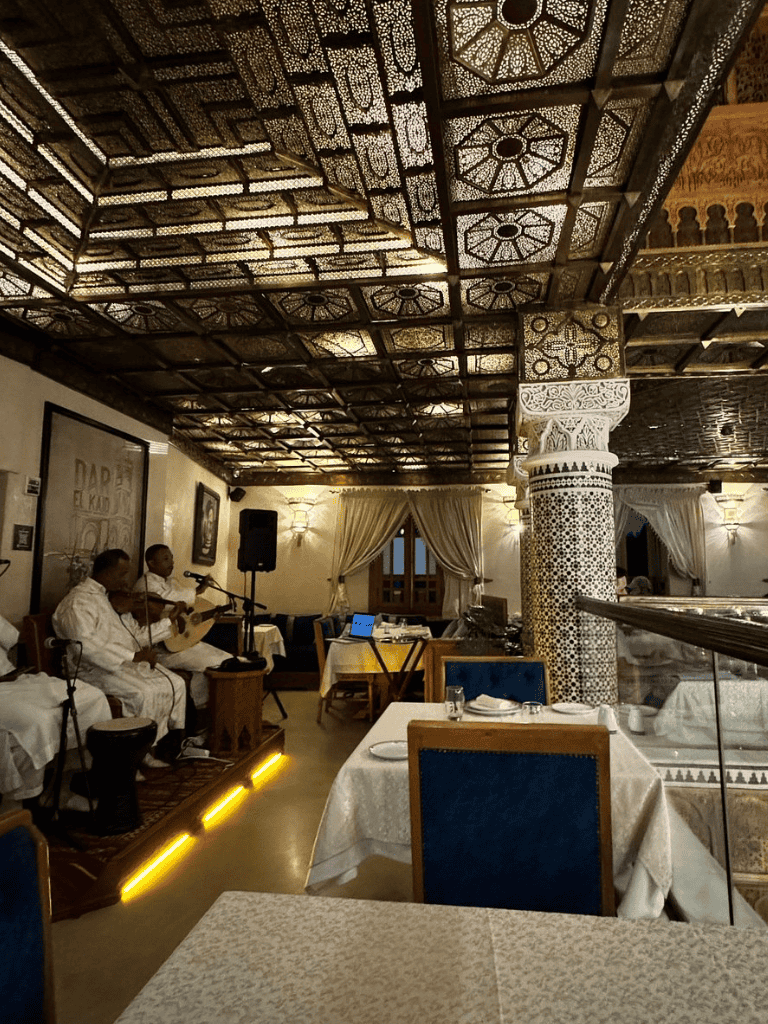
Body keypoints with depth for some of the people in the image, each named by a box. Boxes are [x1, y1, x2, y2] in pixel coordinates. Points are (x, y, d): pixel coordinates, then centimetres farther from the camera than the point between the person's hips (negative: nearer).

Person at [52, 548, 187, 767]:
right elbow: (86, 645, -28)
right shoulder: (78, 602, -12)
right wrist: (133, 656, -31)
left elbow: (137, 634, 20)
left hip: (130, 663, 9)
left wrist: (169, 621, 13)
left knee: (175, 683, -8)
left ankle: (173, 739, 0)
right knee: (146, 692, -30)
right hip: (98, 669, -9)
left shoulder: (115, 598, 17)